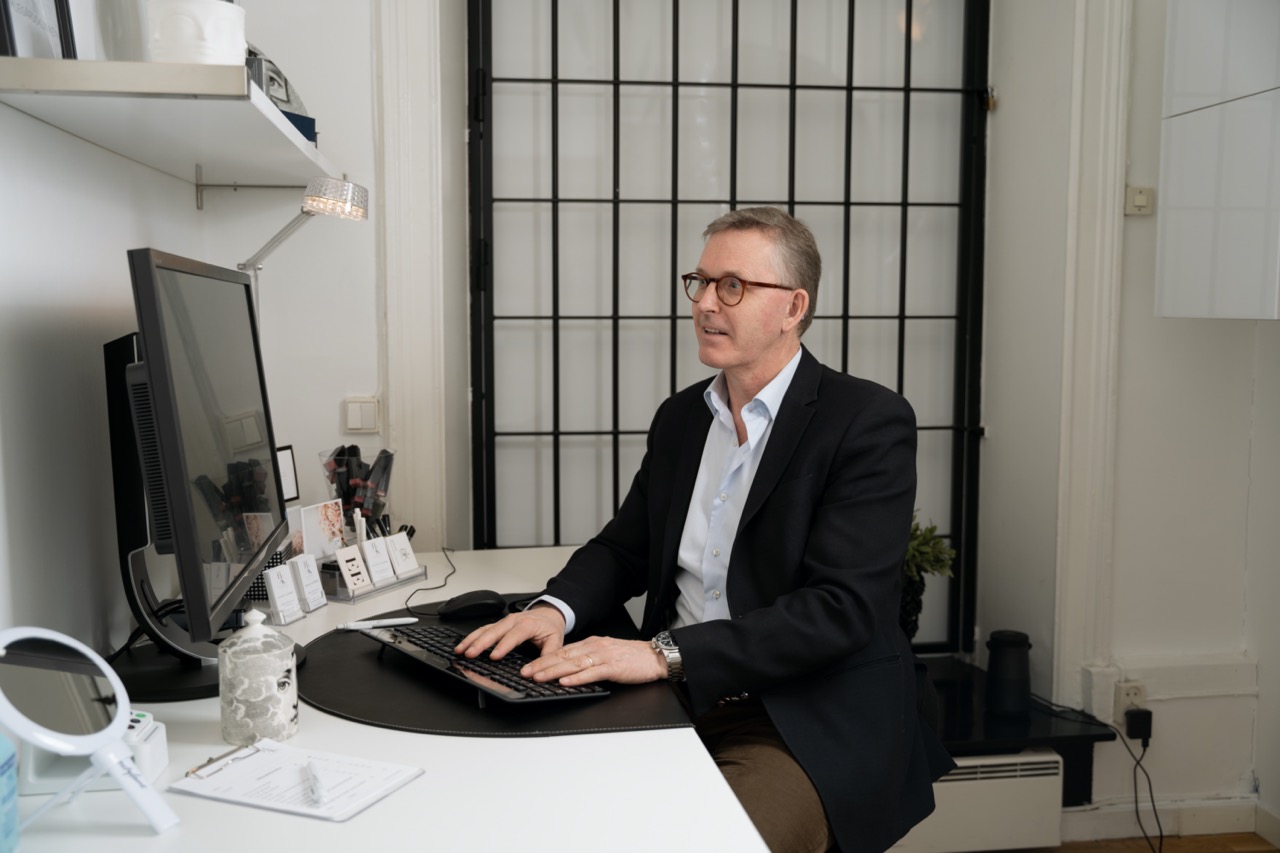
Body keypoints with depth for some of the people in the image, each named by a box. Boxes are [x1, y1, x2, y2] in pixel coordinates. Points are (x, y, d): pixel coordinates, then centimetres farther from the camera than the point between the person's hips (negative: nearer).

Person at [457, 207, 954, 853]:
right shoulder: (680, 417, 11)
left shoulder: (869, 421, -11)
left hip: (813, 726, -5)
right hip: (679, 702, 6)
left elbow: (841, 607, -20)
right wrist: (556, 608, -7)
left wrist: (666, 653, -27)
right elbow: (624, 548, 15)